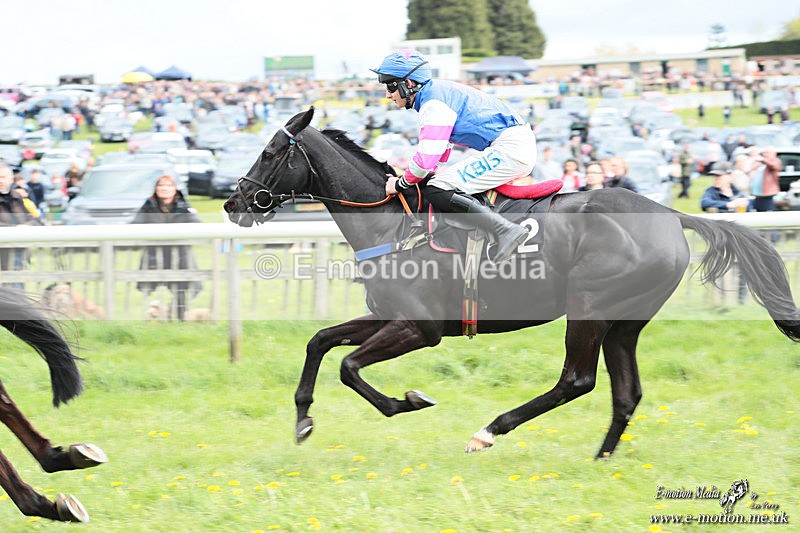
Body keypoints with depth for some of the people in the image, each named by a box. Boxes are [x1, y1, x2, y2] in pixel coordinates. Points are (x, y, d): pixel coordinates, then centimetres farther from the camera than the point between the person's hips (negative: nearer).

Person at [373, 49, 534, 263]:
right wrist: (408, 176, 20)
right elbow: (437, 156, 28)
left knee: (437, 191, -17)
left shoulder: (434, 102, -13)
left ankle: (506, 230, -30)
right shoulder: (438, 91, 19)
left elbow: (427, 159, -17)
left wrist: (400, 184, -1)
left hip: (509, 148, -11)